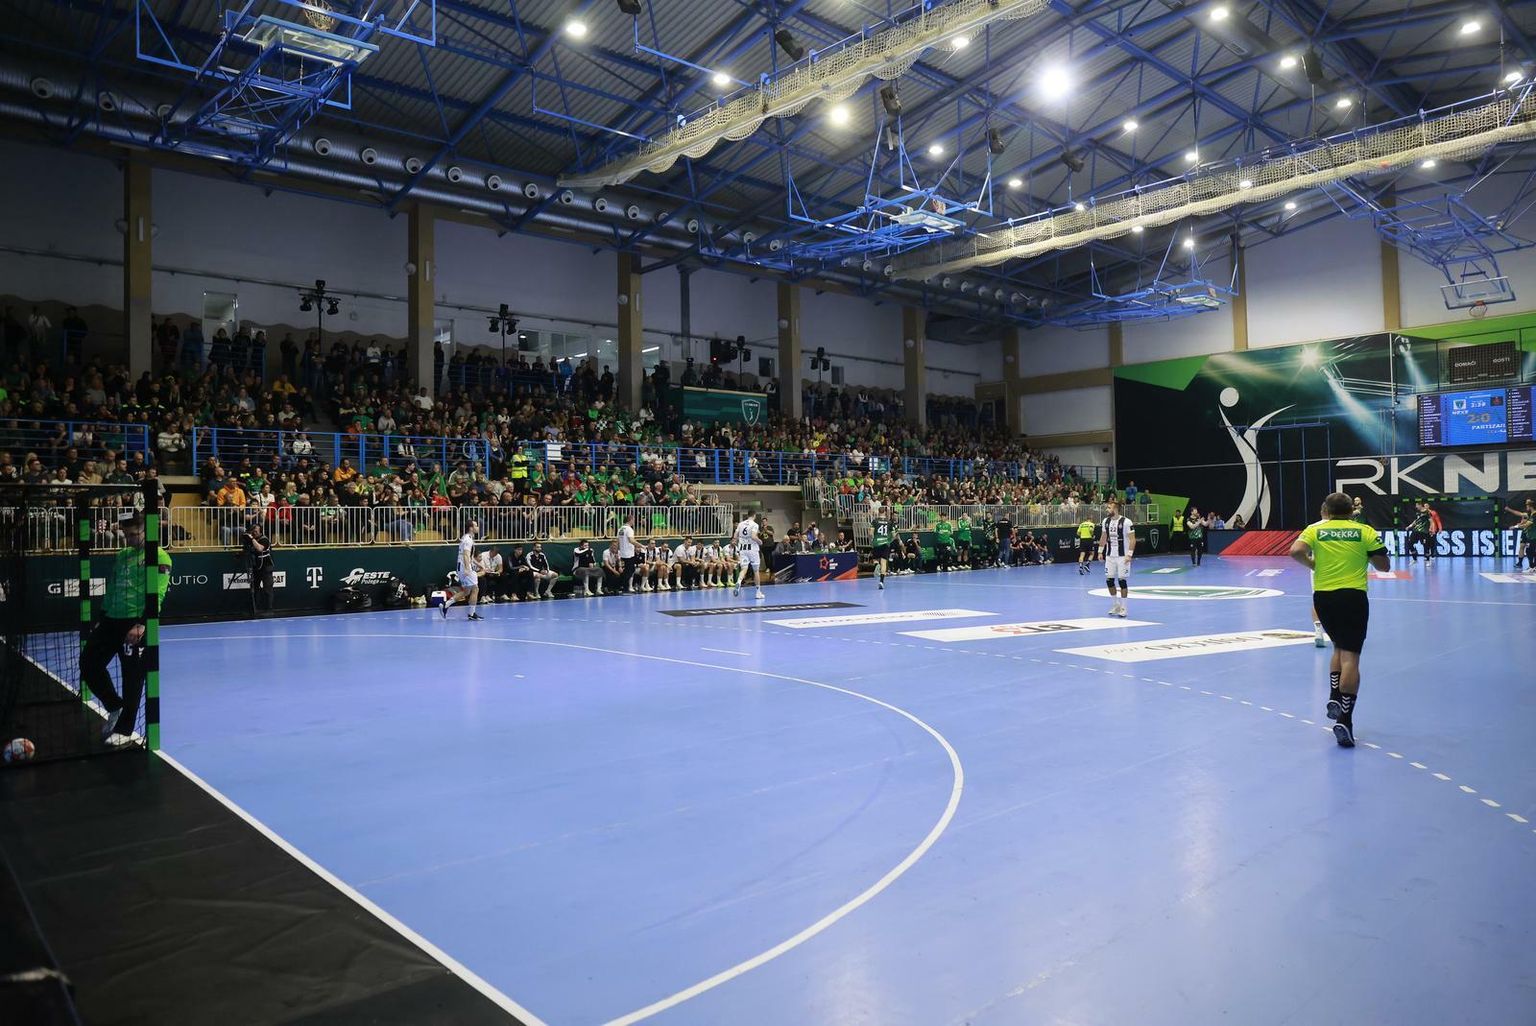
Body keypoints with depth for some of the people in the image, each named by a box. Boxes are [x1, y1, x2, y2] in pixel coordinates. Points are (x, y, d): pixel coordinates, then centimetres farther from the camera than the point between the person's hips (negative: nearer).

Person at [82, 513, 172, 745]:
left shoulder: (159, 557, -7)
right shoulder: (121, 555, 16)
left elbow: (156, 595, -16)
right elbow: (111, 590, 23)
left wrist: (141, 625, -24)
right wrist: (101, 620, 18)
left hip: (135, 624, -8)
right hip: (111, 621, 8)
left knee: (132, 678, -1)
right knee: (89, 663, 7)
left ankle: (124, 730, 12)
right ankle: (114, 707, 27)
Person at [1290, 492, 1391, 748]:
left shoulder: (1315, 529, 6)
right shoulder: (1365, 531, 4)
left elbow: (1296, 551, -12)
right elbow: (1384, 565, 4)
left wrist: (1312, 564, 6)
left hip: (1323, 596, 2)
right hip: (1353, 597, -2)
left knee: (1339, 647, 25)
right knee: (1350, 656, -6)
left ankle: (1334, 697, 11)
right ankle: (1344, 720, -13)